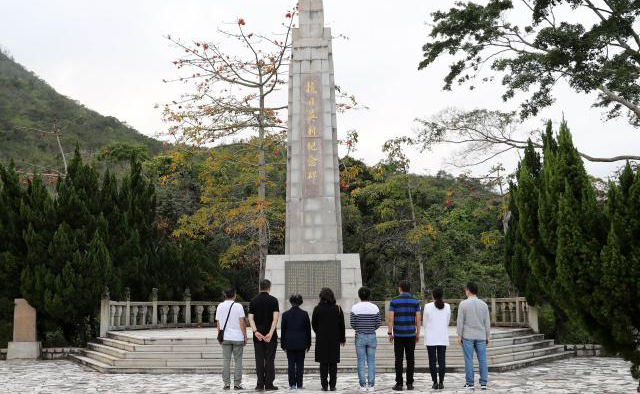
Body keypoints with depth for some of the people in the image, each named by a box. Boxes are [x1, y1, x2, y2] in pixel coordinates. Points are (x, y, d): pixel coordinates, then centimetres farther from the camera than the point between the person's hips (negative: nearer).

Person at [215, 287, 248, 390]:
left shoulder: (220, 306, 4)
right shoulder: (238, 306, -6)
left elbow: (218, 324, 8)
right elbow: (242, 323, -7)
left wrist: (220, 336, 18)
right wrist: (245, 336, 2)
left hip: (225, 338, 3)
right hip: (238, 337, -3)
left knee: (226, 360, 7)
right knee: (238, 360, 4)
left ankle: (226, 383, 7)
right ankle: (237, 384, 4)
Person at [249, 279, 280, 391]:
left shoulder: (253, 301, 5)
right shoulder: (273, 300, -3)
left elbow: (250, 318, -4)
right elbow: (275, 318, -13)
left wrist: (256, 331, -11)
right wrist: (271, 333, -16)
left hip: (258, 334, 2)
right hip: (271, 335, -2)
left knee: (259, 360, 6)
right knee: (270, 359, 2)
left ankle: (260, 385, 5)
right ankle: (269, 384, 2)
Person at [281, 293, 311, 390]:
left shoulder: (285, 314, -3)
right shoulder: (304, 314, -3)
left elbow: (283, 330, 1)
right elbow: (308, 330, 1)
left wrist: (283, 344, 9)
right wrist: (308, 344, 10)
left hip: (290, 343, 0)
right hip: (301, 343, 0)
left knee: (291, 364, 6)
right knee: (300, 364, 5)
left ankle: (292, 384, 5)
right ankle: (299, 384, 6)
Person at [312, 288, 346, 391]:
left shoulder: (317, 309, -6)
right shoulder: (337, 308, -3)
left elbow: (313, 324, 1)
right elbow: (342, 325, 2)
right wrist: (342, 338, 12)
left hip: (321, 339, -1)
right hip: (334, 339, 1)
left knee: (323, 363, 5)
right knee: (333, 363, 7)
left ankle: (324, 385, 4)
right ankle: (332, 385, 7)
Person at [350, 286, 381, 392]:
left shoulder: (355, 308, -6)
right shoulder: (375, 308, -2)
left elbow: (352, 324, -6)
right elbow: (378, 323, -3)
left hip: (360, 337, -1)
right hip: (372, 336, 1)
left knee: (361, 362, 4)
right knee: (371, 362, 6)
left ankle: (363, 385, 5)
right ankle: (371, 385, 6)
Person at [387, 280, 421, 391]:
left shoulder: (394, 301, -3)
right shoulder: (415, 301, 1)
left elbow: (390, 319, -7)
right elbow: (418, 319, -1)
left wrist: (390, 334, 1)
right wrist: (418, 334, 8)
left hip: (398, 334, -1)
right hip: (411, 334, 2)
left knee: (399, 360, 2)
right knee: (410, 359, 6)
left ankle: (399, 384, 2)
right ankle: (409, 384, 7)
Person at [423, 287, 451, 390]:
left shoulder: (428, 306, -9)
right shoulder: (447, 306, -1)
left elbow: (424, 323, 0)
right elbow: (447, 322, 8)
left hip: (431, 338, -2)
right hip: (443, 337, 2)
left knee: (432, 360, 2)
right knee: (441, 360, 6)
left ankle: (435, 383, 0)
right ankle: (441, 383, 4)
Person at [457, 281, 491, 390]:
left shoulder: (463, 304, -7)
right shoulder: (483, 304, 2)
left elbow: (460, 321, -8)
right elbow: (487, 322, 4)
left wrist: (459, 336, -1)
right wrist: (487, 337, 11)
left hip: (467, 336, -3)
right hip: (481, 336, 3)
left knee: (469, 360, 2)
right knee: (482, 360, 6)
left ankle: (470, 383, 4)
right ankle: (483, 383, 6)